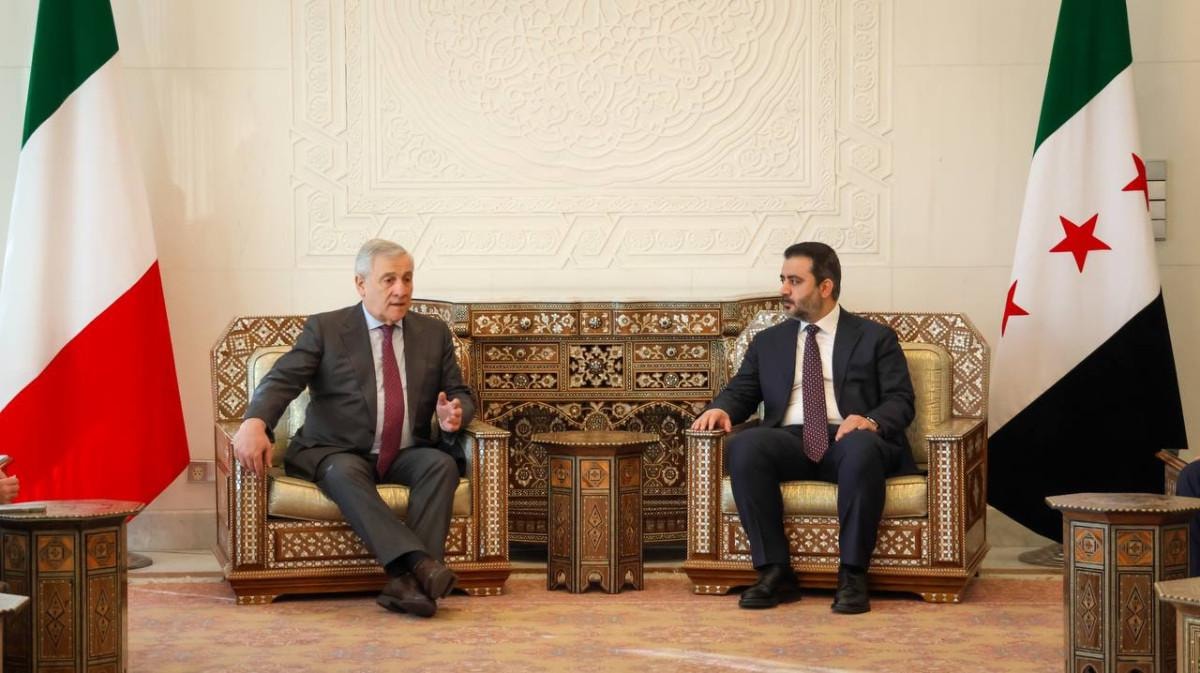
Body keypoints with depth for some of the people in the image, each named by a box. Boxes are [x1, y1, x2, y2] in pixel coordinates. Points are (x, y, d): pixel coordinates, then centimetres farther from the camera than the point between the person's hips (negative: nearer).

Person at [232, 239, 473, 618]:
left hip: (406, 455, 3)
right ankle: (421, 563, -48)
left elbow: (460, 394, 17)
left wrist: (455, 414, -10)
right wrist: (255, 423, -31)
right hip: (339, 454, -3)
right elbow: (281, 381, -9)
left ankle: (405, 581, -39)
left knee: (442, 464, -29)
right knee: (344, 473, -37)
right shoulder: (325, 329, 2)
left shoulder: (434, 333, 12)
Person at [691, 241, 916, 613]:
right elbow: (741, 391, 18)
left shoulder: (875, 338, 14)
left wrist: (871, 422, -18)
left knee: (862, 447, -39)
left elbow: (900, 401, 4)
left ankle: (852, 575, -30)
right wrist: (721, 409, -7)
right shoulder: (768, 342, 24)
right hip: (791, 442, 3)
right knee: (745, 444, -31)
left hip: (848, 440, -2)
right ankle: (775, 572, -27)